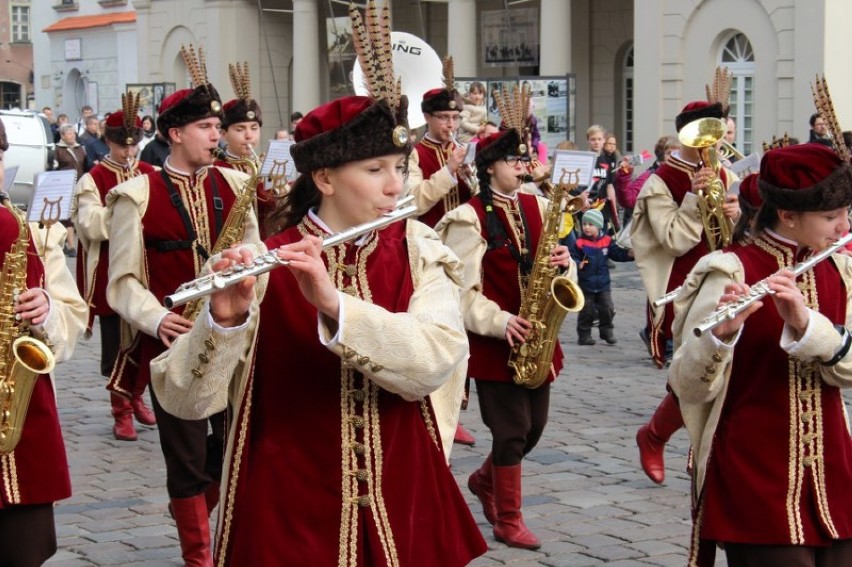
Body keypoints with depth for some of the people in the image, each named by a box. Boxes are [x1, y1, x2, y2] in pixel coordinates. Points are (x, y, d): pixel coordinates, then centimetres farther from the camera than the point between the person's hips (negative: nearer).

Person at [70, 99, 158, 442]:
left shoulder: (151, 175, 8)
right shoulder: (93, 180, -4)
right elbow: (91, 227, -16)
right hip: (110, 274, -3)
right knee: (116, 343, 2)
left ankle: (137, 396, 31)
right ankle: (121, 411, 13)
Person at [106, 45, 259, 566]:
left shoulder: (235, 185, 6)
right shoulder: (138, 195, -6)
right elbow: (124, 280, -7)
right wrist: (157, 320, -25)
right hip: (173, 341, -3)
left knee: (235, 445, 9)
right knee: (187, 457, 6)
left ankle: (194, 510, 37)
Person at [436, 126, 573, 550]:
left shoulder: (537, 207, 8)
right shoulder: (470, 217, -10)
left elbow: (546, 266, 13)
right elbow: (464, 289, -13)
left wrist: (563, 261, -11)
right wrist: (501, 322, -25)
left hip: (535, 337, 6)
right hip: (494, 340, -6)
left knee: (534, 425, 12)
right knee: (512, 430, -3)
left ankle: (485, 481, 38)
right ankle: (509, 520, 11)